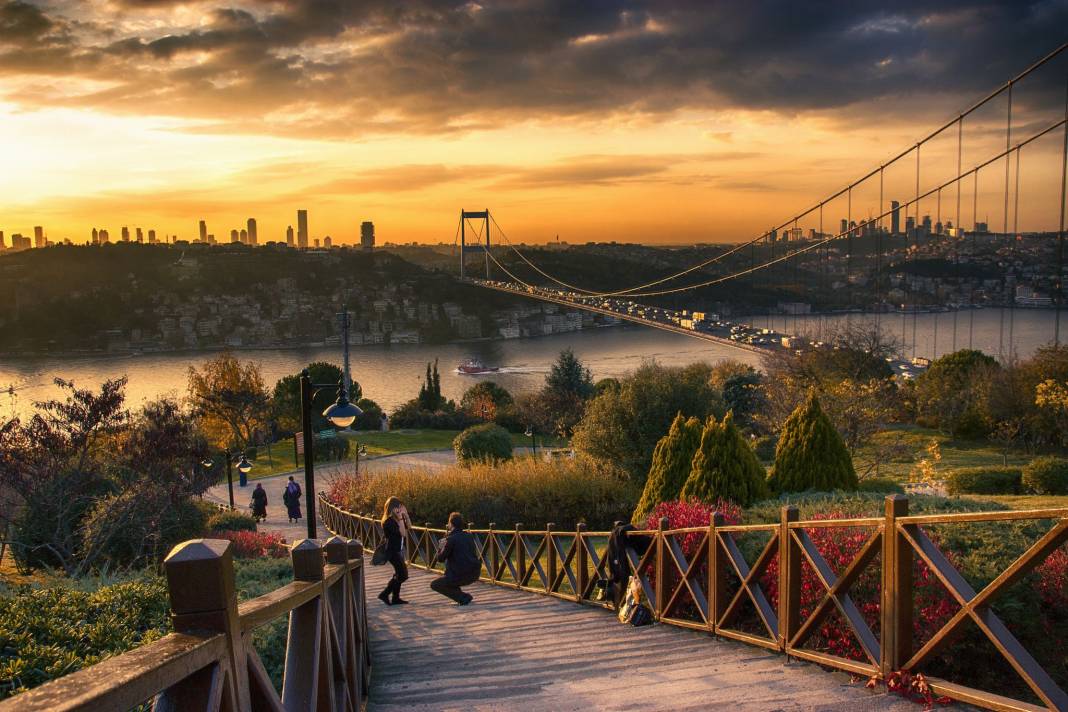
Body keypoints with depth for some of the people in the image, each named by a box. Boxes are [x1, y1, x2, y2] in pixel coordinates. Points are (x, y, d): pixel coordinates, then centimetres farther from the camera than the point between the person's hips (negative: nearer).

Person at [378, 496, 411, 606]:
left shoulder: (396, 519, 5)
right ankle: (384, 594, 0)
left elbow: (409, 527, 9)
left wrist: (405, 515, -3)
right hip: (393, 551, -9)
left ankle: (395, 598, 23)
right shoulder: (388, 521, -21)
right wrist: (400, 518, -25)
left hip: (399, 550, 9)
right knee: (403, 575, -7)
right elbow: (402, 533, -24)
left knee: (399, 574, 15)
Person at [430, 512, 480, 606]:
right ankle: (464, 597, 23)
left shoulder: (451, 539, -13)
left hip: (461, 575, -8)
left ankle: (463, 597, 1)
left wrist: (441, 543, 8)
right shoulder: (469, 536, 9)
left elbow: (440, 558, -8)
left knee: (434, 584, 9)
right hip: (475, 574, 8)